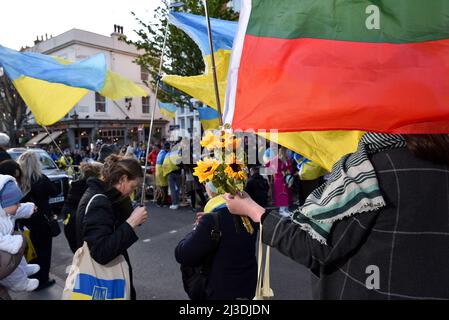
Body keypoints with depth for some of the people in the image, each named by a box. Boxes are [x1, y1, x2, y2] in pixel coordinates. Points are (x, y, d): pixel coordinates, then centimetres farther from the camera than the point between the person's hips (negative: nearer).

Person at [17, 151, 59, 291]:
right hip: (41, 219, -5)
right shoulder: (40, 178, -18)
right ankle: (42, 280, 20)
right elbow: (55, 192, -7)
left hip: (26, 220, 5)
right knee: (43, 249, 11)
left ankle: (32, 279, 35)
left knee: (31, 249, 21)